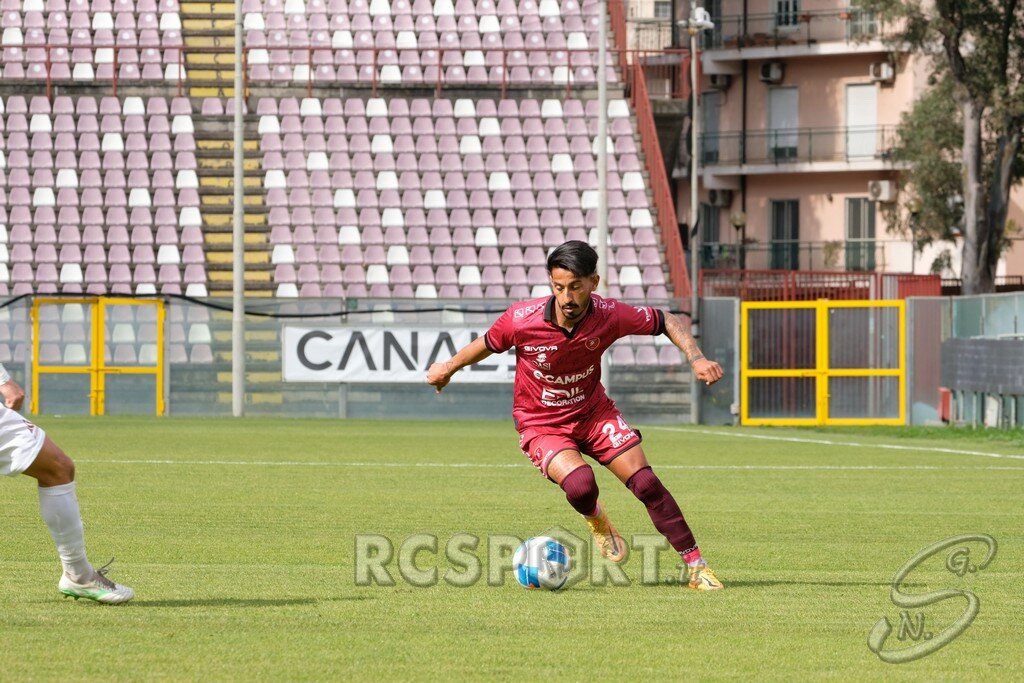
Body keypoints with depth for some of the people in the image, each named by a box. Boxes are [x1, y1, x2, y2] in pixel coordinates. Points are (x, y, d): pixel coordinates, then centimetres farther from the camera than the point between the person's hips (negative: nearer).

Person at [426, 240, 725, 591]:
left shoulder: (610, 315, -20)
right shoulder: (522, 319, -24)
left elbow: (667, 322, -4)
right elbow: (487, 344, -2)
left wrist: (695, 358, -19)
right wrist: (448, 368, 14)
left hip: (593, 411, 2)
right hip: (541, 424, -2)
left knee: (646, 483, -11)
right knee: (580, 484, -29)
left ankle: (694, 565, 2)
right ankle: (597, 520, 9)